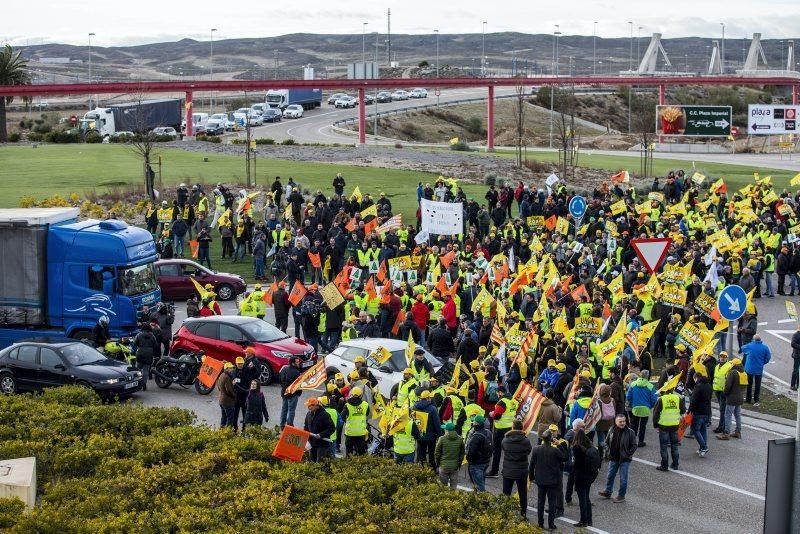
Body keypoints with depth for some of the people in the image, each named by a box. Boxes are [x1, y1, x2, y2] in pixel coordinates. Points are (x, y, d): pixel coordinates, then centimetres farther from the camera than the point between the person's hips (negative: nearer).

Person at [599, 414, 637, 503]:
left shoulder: (630, 432, -13)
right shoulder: (612, 431, -1)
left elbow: (634, 446, -7)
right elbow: (607, 442, 13)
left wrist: (628, 455, -12)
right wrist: (608, 452, 2)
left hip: (624, 460, -4)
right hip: (613, 459, 4)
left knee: (623, 479, 4)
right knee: (610, 476, 16)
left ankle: (621, 496, 16)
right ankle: (608, 492, 33)